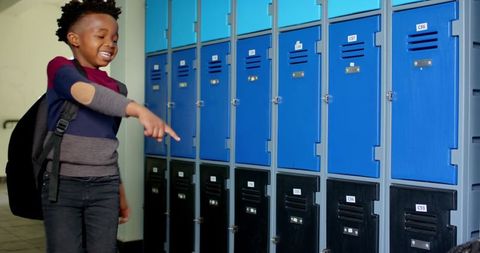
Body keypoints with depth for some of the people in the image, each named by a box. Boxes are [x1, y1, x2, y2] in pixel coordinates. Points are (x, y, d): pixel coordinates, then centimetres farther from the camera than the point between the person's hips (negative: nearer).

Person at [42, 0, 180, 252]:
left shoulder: (115, 88, 12)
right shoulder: (60, 67, -2)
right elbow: (85, 93, -25)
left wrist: (120, 190, 19)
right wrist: (140, 110, -37)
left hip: (105, 187, 4)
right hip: (63, 184, -4)